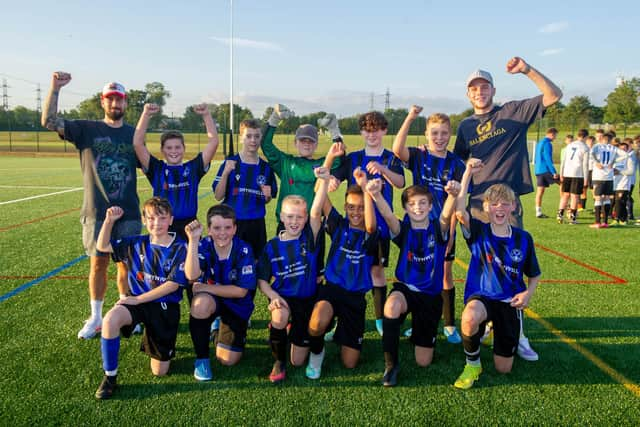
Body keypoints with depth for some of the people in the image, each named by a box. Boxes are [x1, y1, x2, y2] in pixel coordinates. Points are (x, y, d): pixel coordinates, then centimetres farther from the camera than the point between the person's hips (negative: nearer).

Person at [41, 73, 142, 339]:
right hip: (96, 212, -1)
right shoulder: (87, 130, 1)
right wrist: (55, 88, -20)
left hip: (129, 212, 1)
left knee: (127, 264, 6)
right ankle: (96, 318, 22)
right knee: (98, 264, 8)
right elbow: (49, 121, -11)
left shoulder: (133, 134, 7)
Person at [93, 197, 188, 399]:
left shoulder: (180, 248, -11)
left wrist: (138, 299, -16)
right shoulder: (136, 244, 2)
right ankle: (110, 376, -14)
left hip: (165, 306, -2)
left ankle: (150, 336, 33)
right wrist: (109, 220, -4)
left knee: (159, 371, 0)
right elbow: (102, 246, 9)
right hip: (136, 301, 3)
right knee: (110, 320, -34)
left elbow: (173, 285, -16)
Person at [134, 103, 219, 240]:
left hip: (189, 227, 1)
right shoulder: (156, 169, 3)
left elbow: (213, 142, -2)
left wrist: (206, 115, -9)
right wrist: (146, 115, -14)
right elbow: (138, 143, -7)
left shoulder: (193, 168, 4)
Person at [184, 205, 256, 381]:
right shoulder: (204, 246, -18)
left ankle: (220, 326, 32)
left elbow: (241, 291, -19)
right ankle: (201, 358, -14)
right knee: (200, 303, -38)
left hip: (237, 305, 0)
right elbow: (192, 275, -34)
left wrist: (206, 287, -20)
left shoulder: (244, 250, -21)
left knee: (227, 360, -1)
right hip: (210, 300, 0)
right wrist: (193, 240, -40)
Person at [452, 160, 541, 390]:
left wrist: (528, 293, -11)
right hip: (481, 296, -2)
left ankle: (499, 328, 37)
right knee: (471, 317, -41)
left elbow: (534, 275, 11)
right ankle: (472, 364, -10)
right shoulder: (478, 232, -7)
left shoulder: (523, 238, -1)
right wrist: (468, 174, -33)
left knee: (504, 368, 3)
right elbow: (459, 211, -28)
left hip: (509, 301, 2)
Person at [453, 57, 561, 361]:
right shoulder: (466, 126, 12)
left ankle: (516, 334, 6)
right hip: (477, 205, 3)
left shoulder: (513, 112, 4)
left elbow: (554, 96, -4)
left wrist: (527, 70, -15)